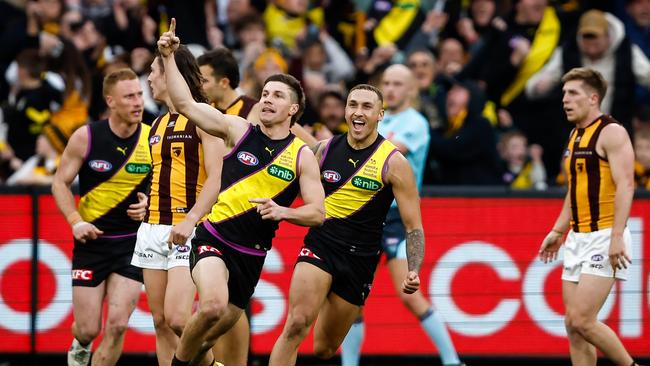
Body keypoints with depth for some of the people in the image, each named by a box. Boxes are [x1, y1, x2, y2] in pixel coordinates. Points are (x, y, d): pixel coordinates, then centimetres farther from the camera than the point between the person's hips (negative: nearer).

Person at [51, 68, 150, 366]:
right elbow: (60, 183, 1)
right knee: (88, 329, 1)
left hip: (132, 243, 1)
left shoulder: (152, 139, -5)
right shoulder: (86, 137, -8)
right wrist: (76, 221, -13)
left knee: (117, 325, -11)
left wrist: (149, 204, -10)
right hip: (91, 239, -1)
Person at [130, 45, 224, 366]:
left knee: (178, 318, -19)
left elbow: (216, 178, -14)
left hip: (188, 231, -8)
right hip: (153, 229, 8)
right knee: (161, 321, 5)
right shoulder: (158, 125, 18)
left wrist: (190, 220, -25)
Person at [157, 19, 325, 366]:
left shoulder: (302, 155, 2)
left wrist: (282, 211, -19)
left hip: (251, 255, 3)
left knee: (209, 337, 10)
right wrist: (168, 57, -10)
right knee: (213, 305, -31)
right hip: (213, 239, -3)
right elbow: (185, 104, -2)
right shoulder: (238, 130, 1)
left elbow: (318, 212, 0)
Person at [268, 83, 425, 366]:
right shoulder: (325, 149, 4)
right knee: (296, 326, -22)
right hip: (319, 245, 1)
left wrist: (413, 272, -19)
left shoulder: (393, 163, -5)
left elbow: (413, 226, -5)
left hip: (359, 261, -1)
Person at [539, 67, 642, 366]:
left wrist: (617, 236, -26)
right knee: (573, 324, 4)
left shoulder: (611, 133, -10)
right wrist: (558, 231, 21)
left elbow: (625, 185, -18)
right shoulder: (575, 136, 17)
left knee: (582, 319, -15)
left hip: (604, 238, -9)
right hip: (578, 239, 9)